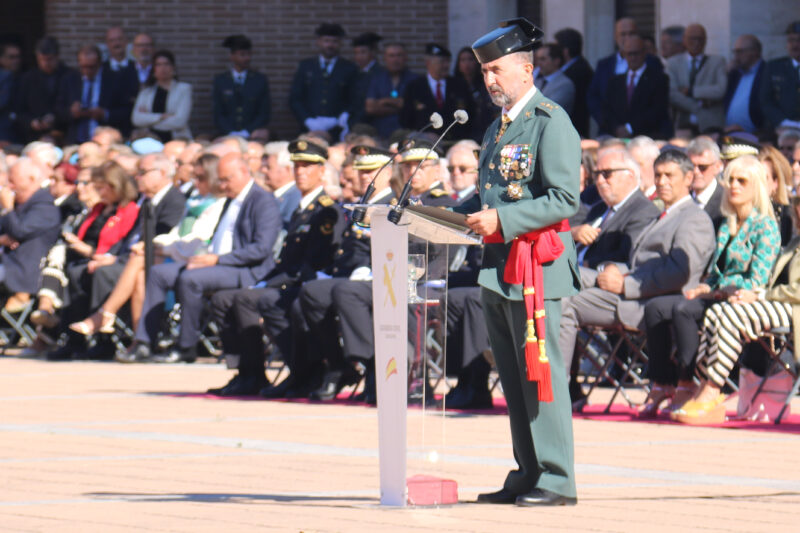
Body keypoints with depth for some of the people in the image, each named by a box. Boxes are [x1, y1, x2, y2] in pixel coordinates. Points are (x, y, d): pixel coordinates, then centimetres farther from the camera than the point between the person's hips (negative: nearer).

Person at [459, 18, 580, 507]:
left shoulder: (552, 123, -9)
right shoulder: (499, 127, 19)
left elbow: (564, 199, -17)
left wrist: (501, 220, -22)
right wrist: (462, 214, 8)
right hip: (498, 270, 9)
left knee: (541, 375, -8)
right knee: (514, 381, 11)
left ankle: (556, 480, -6)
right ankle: (528, 475, 17)